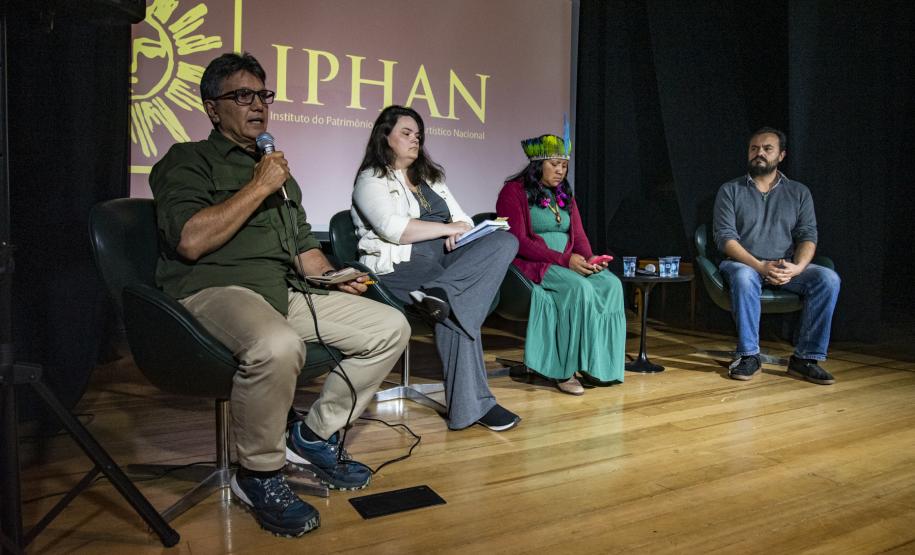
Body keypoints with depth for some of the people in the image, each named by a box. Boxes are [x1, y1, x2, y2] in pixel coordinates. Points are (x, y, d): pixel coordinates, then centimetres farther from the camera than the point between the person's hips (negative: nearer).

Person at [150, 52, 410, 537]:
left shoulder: (277, 170, 26)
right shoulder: (188, 161, 4)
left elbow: (304, 245, 27)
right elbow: (190, 241, -15)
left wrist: (334, 280, 7)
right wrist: (259, 187, -9)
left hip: (287, 291, 8)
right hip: (215, 289, -7)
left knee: (391, 328, -4)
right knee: (278, 345, -41)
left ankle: (314, 436, 7)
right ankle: (259, 474, -12)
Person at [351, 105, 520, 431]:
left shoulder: (431, 177, 29)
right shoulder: (371, 180, 5)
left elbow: (463, 220, 22)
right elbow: (394, 229, -13)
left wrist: (460, 232, -4)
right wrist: (447, 228, -8)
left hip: (448, 258, 7)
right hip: (401, 266, -7)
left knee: (505, 241, -21)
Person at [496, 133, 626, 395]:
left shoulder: (565, 195, 19)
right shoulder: (514, 191, -4)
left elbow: (579, 235, 14)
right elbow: (518, 242, -14)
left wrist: (589, 259, -10)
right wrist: (564, 259, -21)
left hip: (570, 264, 7)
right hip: (532, 265, -7)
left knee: (611, 284, -19)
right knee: (580, 288, -33)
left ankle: (598, 364, -18)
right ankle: (564, 370, -25)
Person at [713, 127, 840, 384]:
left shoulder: (799, 192, 12)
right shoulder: (730, 190, 4)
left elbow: (808, 236, 2)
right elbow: (725, 237, -7)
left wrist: (797, 267, -20)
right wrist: (760, 266, -22)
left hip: (786, 269, 3)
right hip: (743, 265, -2)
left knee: (828, 279, -25)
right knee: (744, 278, -38)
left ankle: (806, 358, -17)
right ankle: (749, 356, -26)